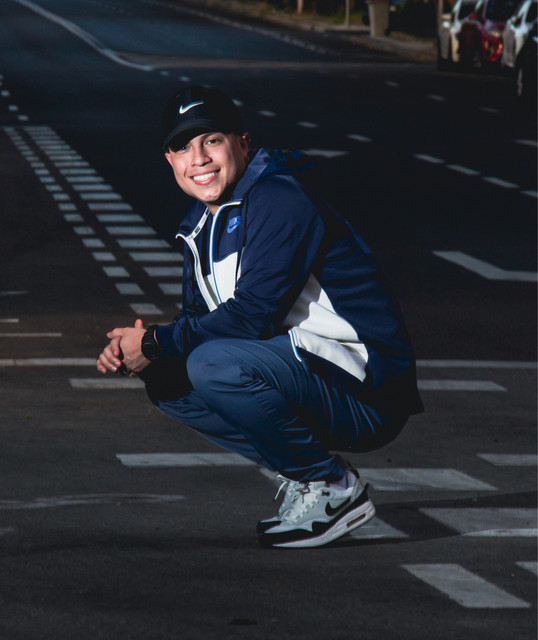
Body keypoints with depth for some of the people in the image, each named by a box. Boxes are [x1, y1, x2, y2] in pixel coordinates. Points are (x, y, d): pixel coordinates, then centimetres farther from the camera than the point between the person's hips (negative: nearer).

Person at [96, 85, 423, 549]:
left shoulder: (279, 198, -15)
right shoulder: (202, 223, 14)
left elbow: (254, 314, -23)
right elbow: (200, 319, 14)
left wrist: (156, 344, -18)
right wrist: (134, 348, -7)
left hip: (368, 394, -10)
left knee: (213, 364, -29)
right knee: (166, 379, 5)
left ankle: (335, 487, -12)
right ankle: (302, 473, 6)